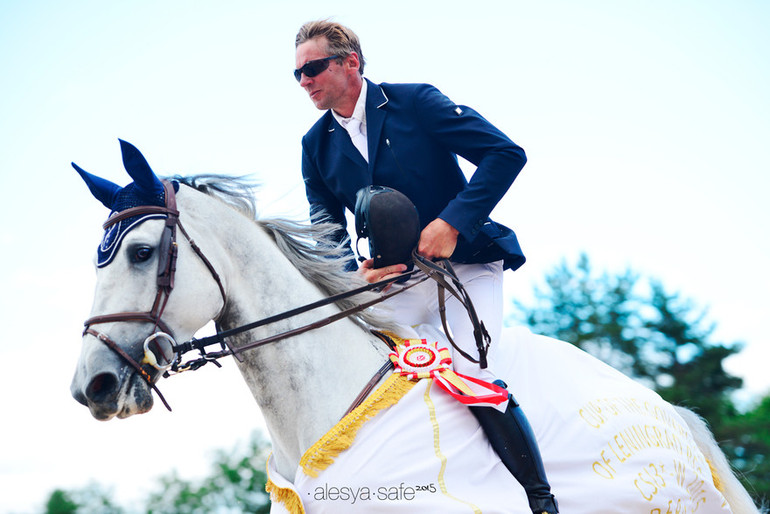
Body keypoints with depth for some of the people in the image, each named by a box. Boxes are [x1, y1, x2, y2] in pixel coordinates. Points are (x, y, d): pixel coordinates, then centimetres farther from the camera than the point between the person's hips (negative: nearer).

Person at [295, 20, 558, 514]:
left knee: (470, 372, -23)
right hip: (397, 277, 5)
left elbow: (507, 153, -14)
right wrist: (355, 269, -16)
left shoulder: (416, 102, -9)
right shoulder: (317, 146, 6)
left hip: (466, 264, -5)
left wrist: (452, 221, -23)